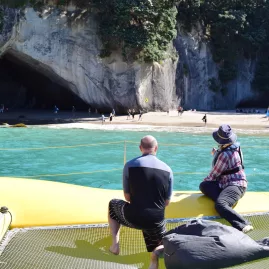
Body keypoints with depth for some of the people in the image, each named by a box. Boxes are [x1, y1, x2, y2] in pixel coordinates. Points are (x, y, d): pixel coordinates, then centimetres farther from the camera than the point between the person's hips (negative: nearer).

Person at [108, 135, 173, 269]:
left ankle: (115, 244, 18)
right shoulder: (167, 169, 0)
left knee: (113, 204, 29)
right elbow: (167, 202, 6)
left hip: (133, 218, -1)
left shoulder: (130, 165, -5)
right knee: (159, 243, 30)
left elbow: (127, 197, 3)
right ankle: (156, 256, -7)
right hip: (156, 220, 1)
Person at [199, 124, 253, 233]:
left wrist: (205, 180, 9)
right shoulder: (234, 147, 9)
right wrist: (216, 153, 34)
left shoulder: (225, 154, -18)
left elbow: (214, 175, -8)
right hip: (227, 183, 10)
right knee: (203, 186, -7)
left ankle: (244, 225, -44)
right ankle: (226, 202, -24)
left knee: (220, 205, -36)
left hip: (235, 185, -10)